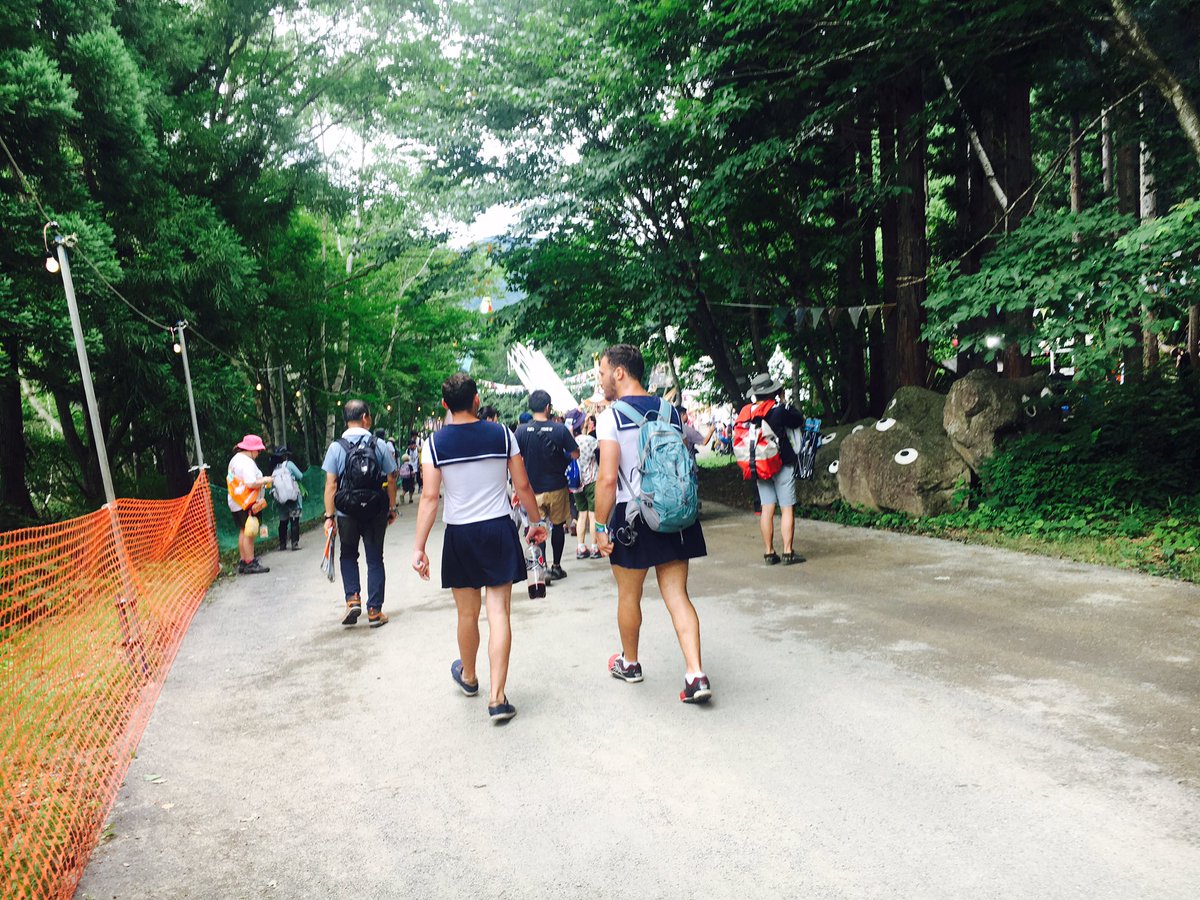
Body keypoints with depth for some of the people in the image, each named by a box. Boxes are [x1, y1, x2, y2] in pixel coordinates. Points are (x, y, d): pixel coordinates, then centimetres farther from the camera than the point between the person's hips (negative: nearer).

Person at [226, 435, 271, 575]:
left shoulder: (235, 459, 15)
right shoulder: (247, 462, -17)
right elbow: (251, 484, -25)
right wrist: (265, 480, -9)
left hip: (236, 503, 10)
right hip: (247, 504, -10)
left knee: (243, 532, 15)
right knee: (249, 533, -8)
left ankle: (243, 562, 20)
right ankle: (250, 564, -8)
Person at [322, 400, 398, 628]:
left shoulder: (336, 447, -5)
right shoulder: (379, 445, -4)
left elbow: (331, 485, -7)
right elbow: (391, 480, -1)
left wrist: (329, 516, -2)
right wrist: (392, 508, 11)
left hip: (347, 513, 0)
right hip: (376, 513, 0)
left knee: (348, 556, 20)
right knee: (375, 560, 10)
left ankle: (353, 599, 4)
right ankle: (374, 611, 13)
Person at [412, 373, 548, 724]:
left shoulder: (436, 442, -5)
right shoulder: (502, 434, -4)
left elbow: (430, 497, -9)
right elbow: (523, 487, 0)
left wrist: (419, 547, -5)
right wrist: (537, 522, 14)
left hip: (459, 535, 1)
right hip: (499, 530, 0)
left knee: (467, 614, 15)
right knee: (498, 613, 1)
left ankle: (468, 676, 39)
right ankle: (497, 698, 0)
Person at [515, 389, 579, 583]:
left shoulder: (521, 431, -9)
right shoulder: (560, 429, -12)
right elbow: (575, 454, -6)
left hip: (532, 488, 0)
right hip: (556, 487, 0)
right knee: (558, 525, 15)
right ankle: (556, 567, 24)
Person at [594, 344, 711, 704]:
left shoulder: (611, 417, -11)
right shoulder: (671, 411, 7)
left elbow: (607, 478, -16)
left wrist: (600, 526, -9)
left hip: (633, 516, -5)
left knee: (628, 594, 15)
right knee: (677, 595, 8)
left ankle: (629, 663, 34)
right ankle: (696, 675, -1)